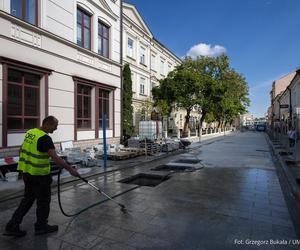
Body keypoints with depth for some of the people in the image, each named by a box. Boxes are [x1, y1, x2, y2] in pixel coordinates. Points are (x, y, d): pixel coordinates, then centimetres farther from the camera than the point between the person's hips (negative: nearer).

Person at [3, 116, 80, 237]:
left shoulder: (30, 132, 6)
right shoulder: (45, 138, -22)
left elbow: (21, 150, 17)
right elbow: (55, 157, -32)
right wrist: (70, 169, -31)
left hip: (27, 172, 8)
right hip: (39, 174, -8)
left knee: (27, 199, 21)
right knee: (43, 200, 9)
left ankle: (12, 226, 22)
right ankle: (41, 226, 24)